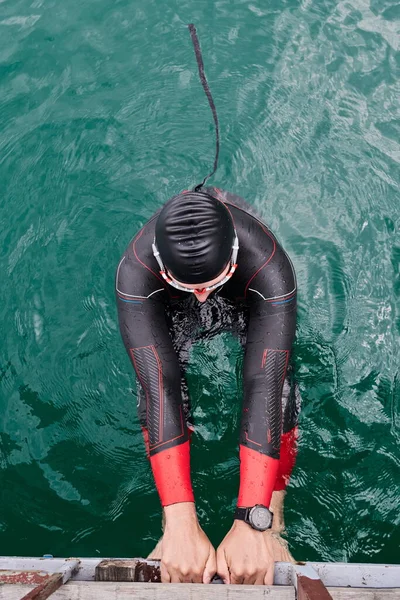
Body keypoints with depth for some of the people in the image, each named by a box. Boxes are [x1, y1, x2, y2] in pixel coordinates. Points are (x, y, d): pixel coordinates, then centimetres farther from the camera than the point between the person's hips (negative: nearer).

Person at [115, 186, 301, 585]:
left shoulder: (269, 266, -42)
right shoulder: (135, 271, -40)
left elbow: (263, 387, -46)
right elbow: (160, 387, -46)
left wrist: (253, 523, -50)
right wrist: (181, 522, -50)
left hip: (251, 298, 0)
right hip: (173, 309, 1)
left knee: (277, 383, -23)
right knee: (154, 383, -22)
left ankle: (273, 526, -6)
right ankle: (173, 529, -5)